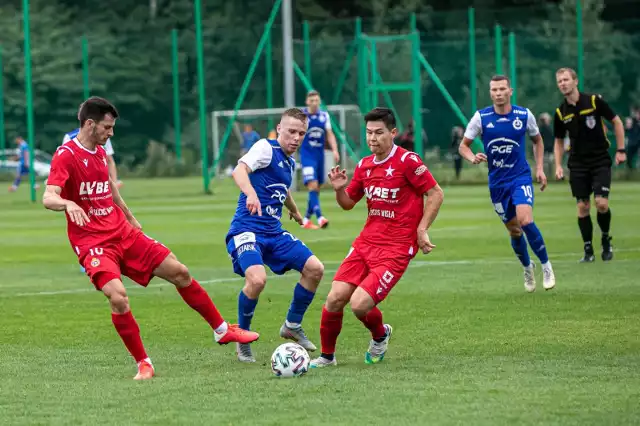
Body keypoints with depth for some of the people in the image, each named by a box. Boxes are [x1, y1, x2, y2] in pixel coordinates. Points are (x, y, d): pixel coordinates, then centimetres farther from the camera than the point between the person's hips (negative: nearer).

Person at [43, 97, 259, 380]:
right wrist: (68, 204, -48)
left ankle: (222, 330, 23)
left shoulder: (100, 152, 11)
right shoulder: (66, 156, -14)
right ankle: (143, 365, -13)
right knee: (117, 296, -28)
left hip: (124, 233, 8)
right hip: (93, 244, -8)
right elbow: (48, 198, -27)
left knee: (179, 272, 7)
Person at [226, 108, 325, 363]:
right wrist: (250, 193, -48)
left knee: (315, 268, 1)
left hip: (274, 232, 8)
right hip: (246, 230, -8)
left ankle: (292, 326, 21)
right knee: (257, 279, -30)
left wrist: (294, 211, 57)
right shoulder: (266, 148, -9)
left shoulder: (290, 162, 16)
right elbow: (239, 170, -28)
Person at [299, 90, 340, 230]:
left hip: (320, 155, 5)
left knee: (317, 189, 9)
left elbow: (330, 134, 8)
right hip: (307, 155, -5)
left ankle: (306, 219, 22)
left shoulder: (324, 116, 6)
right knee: (313, 185, -18)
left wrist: (335, 150, -6)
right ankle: (320, 218, -26)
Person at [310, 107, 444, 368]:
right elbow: (348, 203, 21)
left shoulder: (407, 161, -10)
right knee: (334, 299, -7)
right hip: (367, 241, 6)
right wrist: (339, 189, 0)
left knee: (359, 304, -18)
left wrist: (421, 230, -12)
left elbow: (436, 194, -7)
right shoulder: (364, 165, 10)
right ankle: (327, 356, 13)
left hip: (397, 247, -6)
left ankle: (380, 336, 16)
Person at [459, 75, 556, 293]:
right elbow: (463, 146, 2)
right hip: (497, 182, 2)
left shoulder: (524, 115, -3)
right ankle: (527, 267, 34)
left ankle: (546, 265, -6)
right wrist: (473, 158, -20)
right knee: (514, 230, 8)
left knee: (525, 220, -23)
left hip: (520, 177, -2)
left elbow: (537, 140, 15)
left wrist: (540, 168, 5)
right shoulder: (481, 117, -5)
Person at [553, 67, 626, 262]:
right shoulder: (561, 113, 1)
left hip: (600, 161, -3)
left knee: (602, 203, -14)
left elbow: (617, 122, 1)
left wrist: (620, 150, -3)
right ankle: (588, 251, 7)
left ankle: (606, 240, 11)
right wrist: (558, 165, 1)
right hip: (578, 164, 3)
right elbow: (559, 141, 13)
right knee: (583, 207, -2)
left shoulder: (594, 101, -8)